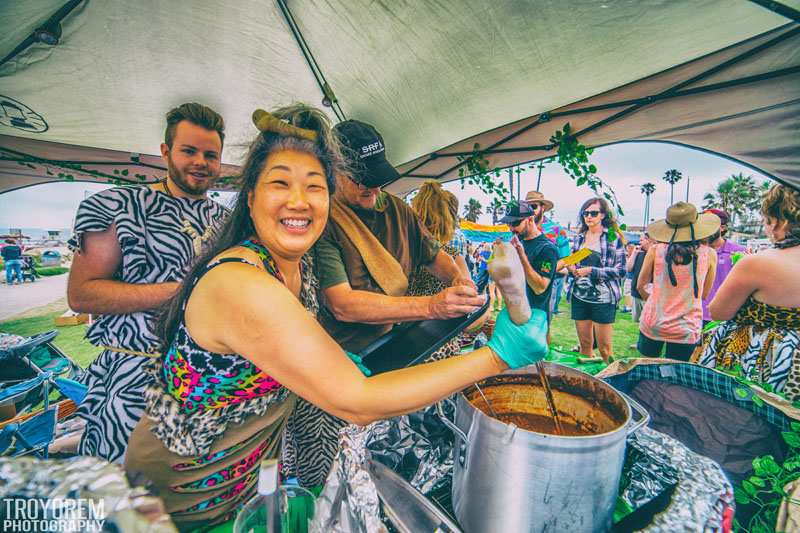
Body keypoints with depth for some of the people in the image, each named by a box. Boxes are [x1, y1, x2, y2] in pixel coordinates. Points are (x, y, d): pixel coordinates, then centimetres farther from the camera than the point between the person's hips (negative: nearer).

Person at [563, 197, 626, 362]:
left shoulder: (613, 238, -3)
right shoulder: (578, 238, 10)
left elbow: (620, 270, -7)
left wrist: (592, 271, -16)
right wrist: (570, 268, -4)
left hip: (603, 299, -4)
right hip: (579, 297, 4)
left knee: (604, 346, 4)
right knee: (584, 344, 12)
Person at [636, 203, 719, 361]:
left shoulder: (655, 250, -8)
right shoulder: (709, 254, -6)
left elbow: (641, 286, 4)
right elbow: (704, 294, 6)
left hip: (653, 323, 0)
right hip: (686, 329, 0)